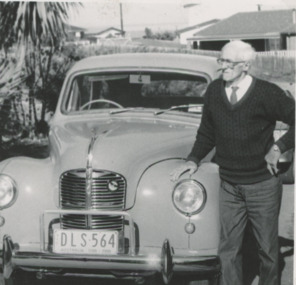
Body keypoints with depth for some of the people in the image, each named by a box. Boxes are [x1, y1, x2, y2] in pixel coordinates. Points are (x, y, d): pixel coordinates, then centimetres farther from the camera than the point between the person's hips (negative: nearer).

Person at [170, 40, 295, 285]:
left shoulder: (267, 94, -12)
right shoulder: (214, 91, 1)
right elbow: (207, 132, 12)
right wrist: (194, 159, 3)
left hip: (263, 184, -3)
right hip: (229, 186, 3)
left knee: (268, 248, 7)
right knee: (228, 249, 4)